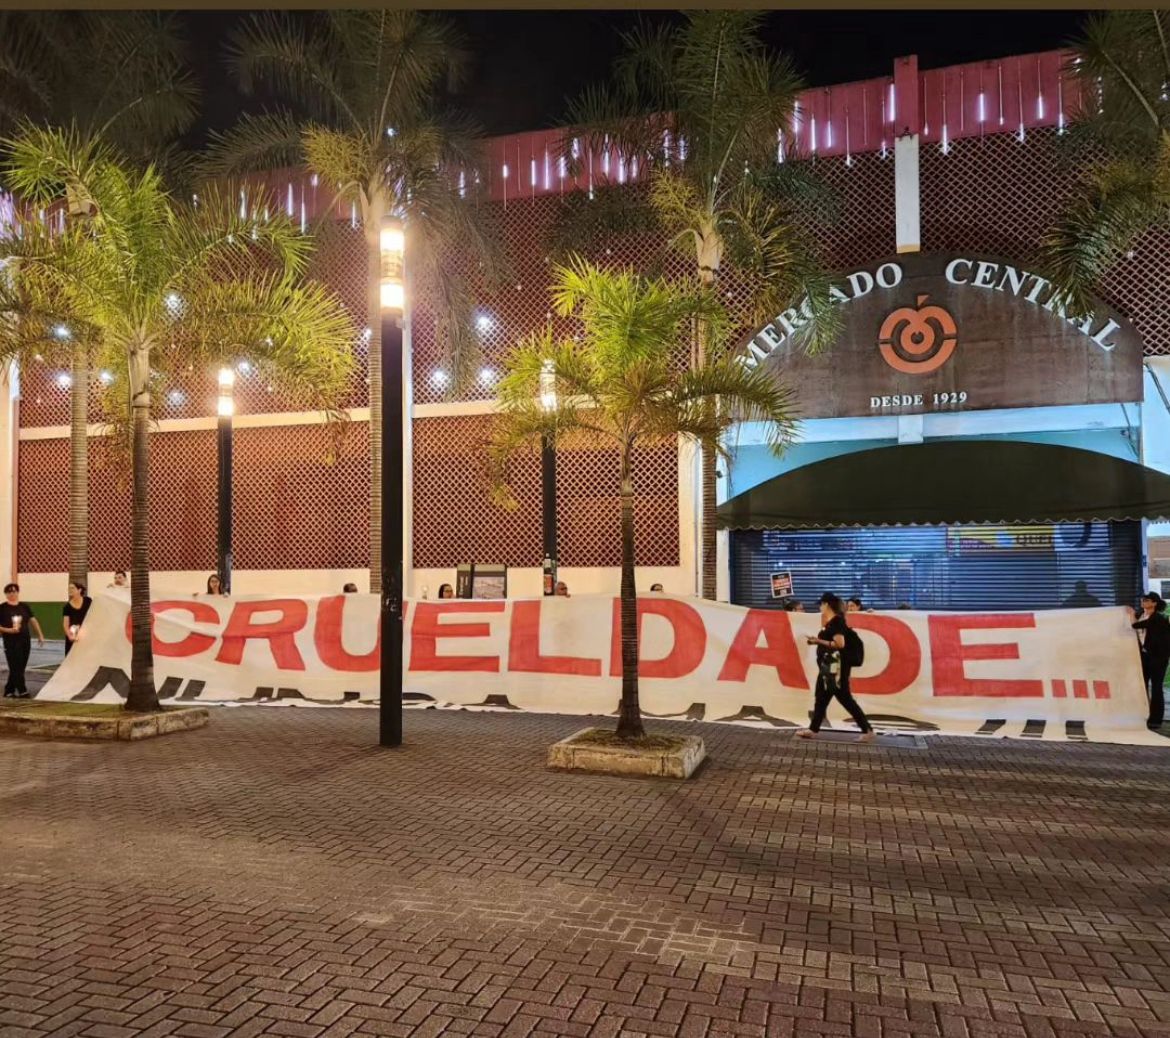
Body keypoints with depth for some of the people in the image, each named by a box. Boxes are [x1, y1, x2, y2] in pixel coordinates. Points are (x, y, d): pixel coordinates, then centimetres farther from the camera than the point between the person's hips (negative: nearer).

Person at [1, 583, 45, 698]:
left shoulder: (24, 606, 8)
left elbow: (33, 621, 12)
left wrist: (40, 635, 7)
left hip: (25, 640, 4)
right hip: (11, 642, -4)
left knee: (20, 668, 8)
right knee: (16, 668, -5)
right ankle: (22, 692, -4)